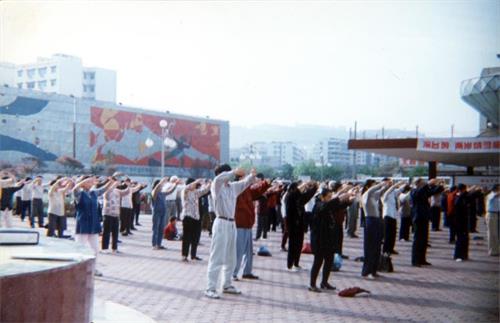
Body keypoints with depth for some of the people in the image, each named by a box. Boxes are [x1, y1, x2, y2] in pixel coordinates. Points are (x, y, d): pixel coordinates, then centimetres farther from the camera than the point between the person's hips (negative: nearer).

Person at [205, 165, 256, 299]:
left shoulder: (233, 187, 10)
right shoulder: (217, 187, -9)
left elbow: (246, 183, 17)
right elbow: (218, 179, -30)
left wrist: (252, 175, -4)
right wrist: (234, 172, -27)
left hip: (232, 224, 8)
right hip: (221, 224, -8)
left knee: (231, 258, 15)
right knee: (217, 258, -7)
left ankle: (227, 285, 28)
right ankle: (210, 288, -5)